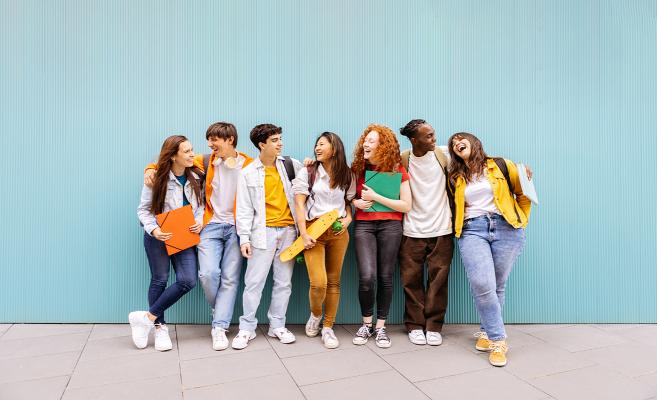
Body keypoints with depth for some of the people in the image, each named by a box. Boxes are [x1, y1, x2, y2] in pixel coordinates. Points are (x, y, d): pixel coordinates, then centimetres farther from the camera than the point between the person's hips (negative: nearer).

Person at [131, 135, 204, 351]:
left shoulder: (195, 177, 2)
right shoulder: (157, 179, -9)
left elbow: (200, 205, 12)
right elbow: (143, 209, -4)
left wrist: (199, 221, -7)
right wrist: (153, 230, -20)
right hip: (159, 236, -3)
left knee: (188, 280, -10)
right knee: (160, 280, 5)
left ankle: (148, 317, 3)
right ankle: (160, 326, 21)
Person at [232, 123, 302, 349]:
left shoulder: (290, 165, 8)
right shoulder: (248, 174, 1)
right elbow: (244, 210, -1)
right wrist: (244, 238, -8)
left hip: (288, 230, 3)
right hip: (263, 232, -3)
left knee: (284, 282, 9)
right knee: (254, 282, -1)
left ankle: (277, 326, 21)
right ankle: (247, 328, 13)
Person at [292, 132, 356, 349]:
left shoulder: (346, 176, 10)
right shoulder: (307, 172, 2)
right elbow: (299, 204, -3)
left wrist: (348, 219, -6)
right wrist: (303, 234, -11)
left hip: (338, 232, 3)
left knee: (334, 282, 5)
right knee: (318, 283, -12)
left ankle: (328, 328, 19)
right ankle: (315, 315, 20)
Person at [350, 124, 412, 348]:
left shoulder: (397, 170, 0)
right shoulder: (357, 168, 6)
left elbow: (406, 206, -4)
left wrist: (375, 197, -12)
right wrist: (356, 202, -6)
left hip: (390, 226, 0)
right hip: (363, 225, 1)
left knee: (385, 278, 2)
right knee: (367, 277, -12)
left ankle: (380, 326, 19)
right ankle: (366, 324, 11)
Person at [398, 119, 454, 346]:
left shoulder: (443, 154, -1)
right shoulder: (401, 160, -4)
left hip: (441, 229, 1)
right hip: (412, 231, -1)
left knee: (438, 280, 5)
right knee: (412, 279, 5)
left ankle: (434, 326, 18)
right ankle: (414, 325, 19)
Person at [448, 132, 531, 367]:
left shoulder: (500, 166, 8)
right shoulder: (455, 178, 14)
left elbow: (523, 193, 14)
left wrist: (522, 221, 11)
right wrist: (458, 228, 11)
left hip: (506, 228, 0)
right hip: (472, 231, 1)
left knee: (497, 286, 1)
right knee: (482, 284, -16)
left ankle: (487, 331, 21)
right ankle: (498, 339, -3)